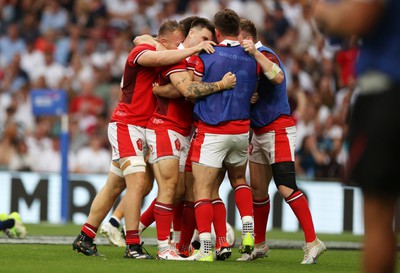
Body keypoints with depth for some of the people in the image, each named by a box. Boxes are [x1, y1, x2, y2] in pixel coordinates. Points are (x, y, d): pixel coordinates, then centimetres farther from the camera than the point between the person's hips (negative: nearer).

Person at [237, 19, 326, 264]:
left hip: (278, 131, -10)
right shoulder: (250, 57, 13)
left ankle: (313, 242, -14)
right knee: (257, 189, 11)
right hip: (260, 132, 10)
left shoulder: (265, 54, -16)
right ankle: (259, 244, 20)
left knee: (286, 187, -16)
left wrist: (255, 53, -39)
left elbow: (278, 77, -35)